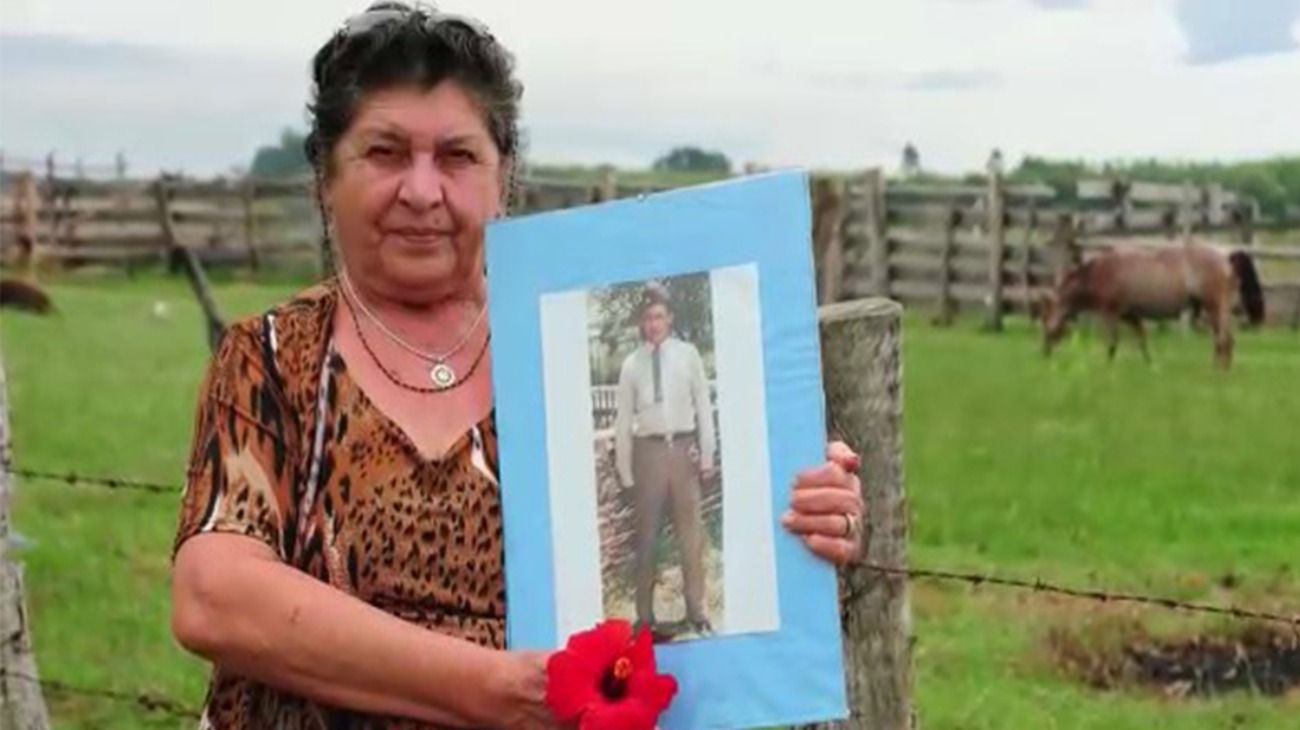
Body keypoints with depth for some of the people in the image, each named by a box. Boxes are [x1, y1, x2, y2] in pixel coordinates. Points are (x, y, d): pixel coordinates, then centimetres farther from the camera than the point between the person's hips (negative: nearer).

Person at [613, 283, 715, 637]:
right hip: (648, 449, 0)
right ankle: (645, 613, 12)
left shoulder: (687, 355, 3)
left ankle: (695, 609, 13)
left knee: (690, 529, 5)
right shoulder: (632, 364, 1)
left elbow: (703, 404, 5)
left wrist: (707, 454, 1)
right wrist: (625, 471, 1)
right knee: (647, 531, 5)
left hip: (684, 447, 0)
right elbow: (624, 419, 3)